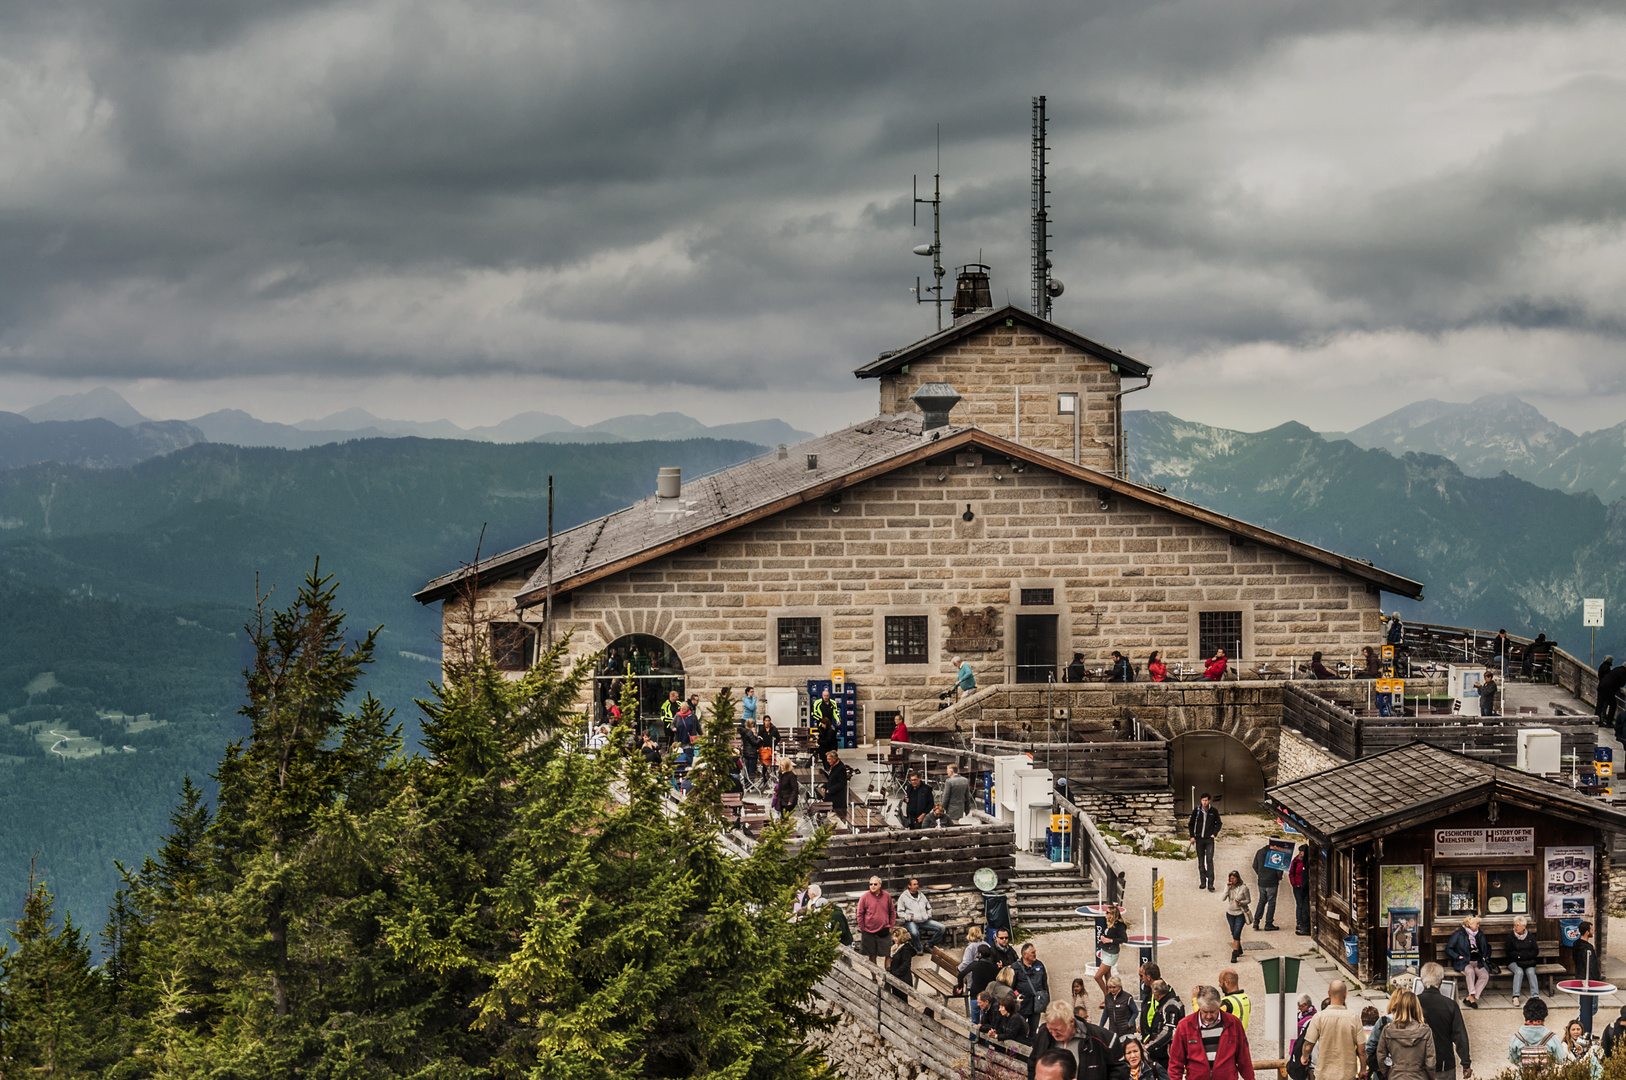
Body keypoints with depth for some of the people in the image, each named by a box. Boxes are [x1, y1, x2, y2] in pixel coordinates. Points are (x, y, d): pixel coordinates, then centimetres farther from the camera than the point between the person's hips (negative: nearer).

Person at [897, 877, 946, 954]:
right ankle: (919, 949, -11)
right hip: (911, 922, -5)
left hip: (925, 921, 5)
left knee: (941, 928, -12)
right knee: (914, 932, -40)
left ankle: (930, 944, 3)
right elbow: (900, 912, 1)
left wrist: (928, 916, 11)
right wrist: (910, 917, -12)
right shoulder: (903, 897, 5)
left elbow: (929, 908, 31)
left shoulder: (921, 895, 22)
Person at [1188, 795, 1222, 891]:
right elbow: (1191, 824, 11)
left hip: (1209, 840, -2)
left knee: (1209, 860, -10)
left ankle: (1210, 883, -12)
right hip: (1199, 839, 2)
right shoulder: (1196, 811, 0)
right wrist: (1192, 836, 3)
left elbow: (1218, 824, 12)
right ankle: (1203, 881, 16)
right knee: (1201, 861, 7)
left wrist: (1214, 834, -1)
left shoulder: (1214, 811, -1)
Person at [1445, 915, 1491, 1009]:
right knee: (1470, 971, -40)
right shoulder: (1459, 934, 3)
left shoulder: (1480, 934, 19)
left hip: (1479, 963, 4)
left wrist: (1486, 956, 19)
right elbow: (1448, 949, 2)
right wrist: (1458, 956, -10)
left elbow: (1487, 947, 37)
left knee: (1485, 975, -28)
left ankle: (1469, 998, -30)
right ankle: (1472, 996, -40)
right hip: (1464, 963, -4)